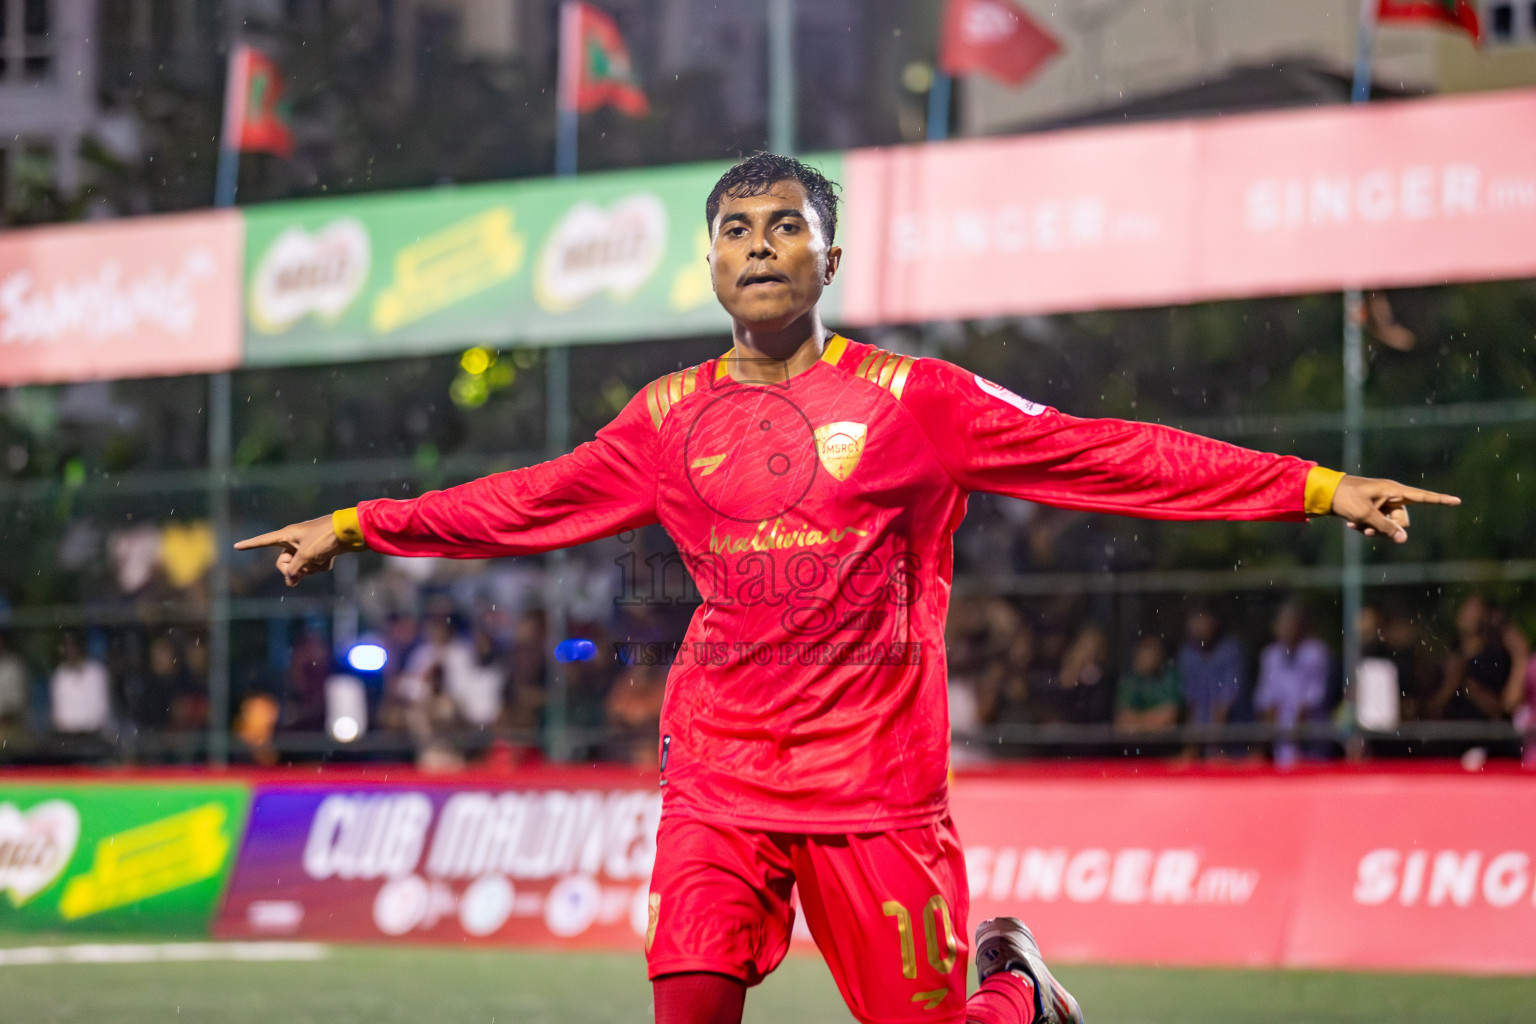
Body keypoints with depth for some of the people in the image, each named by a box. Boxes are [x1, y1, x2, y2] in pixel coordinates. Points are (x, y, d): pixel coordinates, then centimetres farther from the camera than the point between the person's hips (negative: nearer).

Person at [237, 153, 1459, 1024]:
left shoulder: (914, 400, -2)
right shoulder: (671, 419, 7)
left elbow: (1110, 455, -4)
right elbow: (525, 502, 18)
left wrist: (1320, 488, -9)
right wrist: (356, 526, 20)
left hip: (877, 781, -2)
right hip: (718, 776, 2)